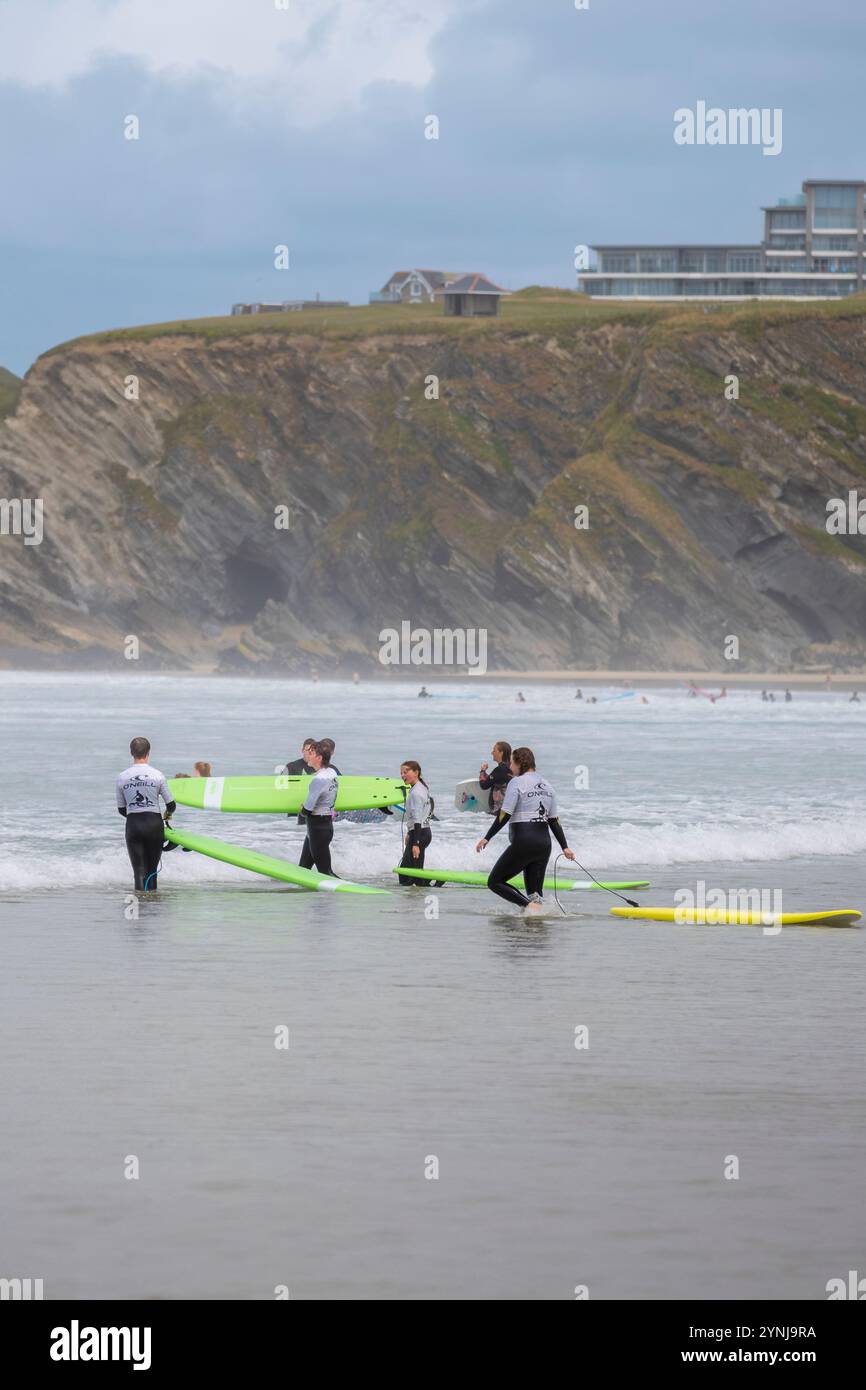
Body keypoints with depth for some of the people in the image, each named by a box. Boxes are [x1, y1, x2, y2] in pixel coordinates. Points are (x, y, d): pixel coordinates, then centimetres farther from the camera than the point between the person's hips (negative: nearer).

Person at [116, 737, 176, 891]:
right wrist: (168, 814, 26)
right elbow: (171, 806, 2)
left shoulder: (122, 777, 1)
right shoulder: (157, 775, -3)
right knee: (152, 870, 12)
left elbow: (121, 809, 10)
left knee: (139, 871, -1)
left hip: (133, 825, 0)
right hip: (154, 823, 0)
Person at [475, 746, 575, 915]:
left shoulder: (516, 782, -7)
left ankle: (530, 906, -17)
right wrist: (564, 847, 18)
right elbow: (554, 820, 15)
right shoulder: (546, 785, 15)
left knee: (495, 882, 1)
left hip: (523, 843, -7)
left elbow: (505, 815, -12)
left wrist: (487, 838, -7)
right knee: (535, 891, 13)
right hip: (544, 843, 7)